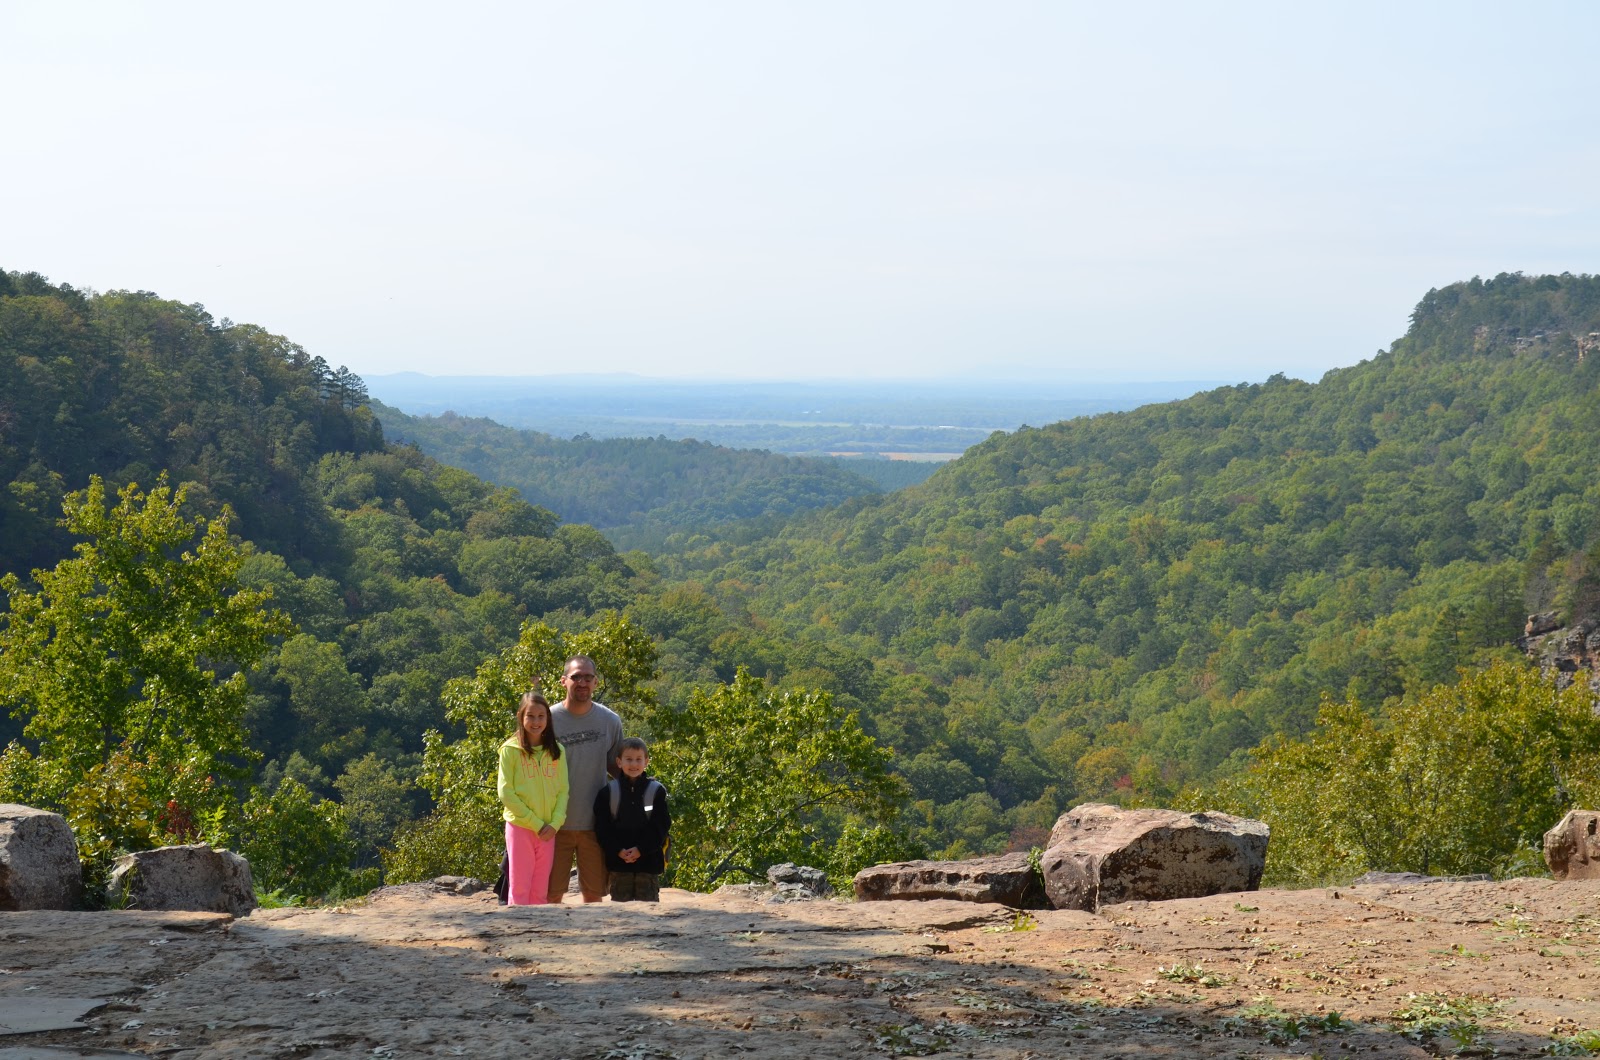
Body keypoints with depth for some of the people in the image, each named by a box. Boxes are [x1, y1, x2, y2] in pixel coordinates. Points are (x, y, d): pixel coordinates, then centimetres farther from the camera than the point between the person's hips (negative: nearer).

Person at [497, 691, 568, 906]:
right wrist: (535, 824, -12)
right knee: (519, 889, -3)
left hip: (549, 831, 4)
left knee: (540, 892, 7)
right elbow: (506, 793, -8)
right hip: (520, 827, -4)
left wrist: (555, 823, -8)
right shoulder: (511, 750, -4)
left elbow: (563, 790, 7)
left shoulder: (556, 751, 8)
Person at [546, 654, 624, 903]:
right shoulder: (548, 719, -5)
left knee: (594, 893, 9)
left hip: (595, 823, 2)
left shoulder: (610, 721, 2)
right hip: (556, 823, -2)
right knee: (551, 894, 1)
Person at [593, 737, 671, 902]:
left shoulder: (656, 791, 2)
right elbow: (602, 827, -1)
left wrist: (641, 849, -13)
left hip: (648, 859, -1)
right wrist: (618, 850, -13)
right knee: (620, 901, 4)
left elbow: (661, 826, -3)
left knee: (648, 902, 2)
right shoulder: (608, 792, 4)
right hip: (618, 862, 1)